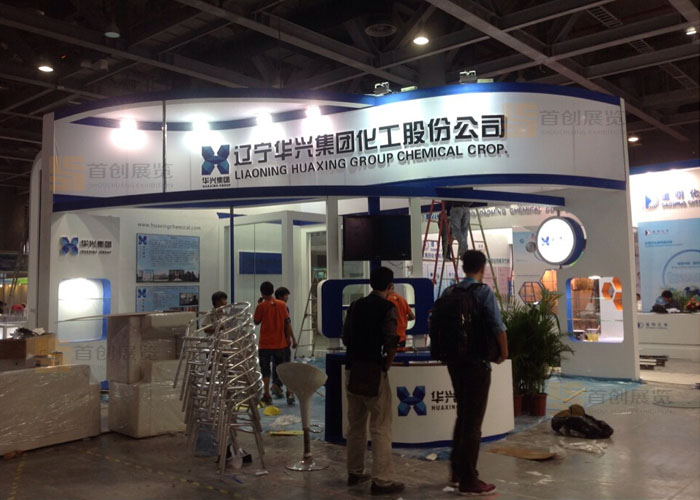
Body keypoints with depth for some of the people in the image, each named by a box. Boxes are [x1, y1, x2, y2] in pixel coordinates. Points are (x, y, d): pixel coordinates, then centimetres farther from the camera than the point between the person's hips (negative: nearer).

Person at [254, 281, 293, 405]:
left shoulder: (261, 306, -10)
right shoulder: (282, 305, -1)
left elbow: (256, 321, 2)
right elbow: (287, 322, 0)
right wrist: (288, 337, 7)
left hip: (265, 344, -2)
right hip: (280, 343, 2)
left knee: (265, 370, 4)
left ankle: (267, 396, 5)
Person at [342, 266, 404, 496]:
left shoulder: (356, 305, 7)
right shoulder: (387, 307, -10)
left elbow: (345, 337, 10)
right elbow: (391, 341, -19)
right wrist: (387, 362, -5)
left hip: (353, 369, 7)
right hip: (373, 371, -6)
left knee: (355, 424, 17)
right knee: (380, 427, 0)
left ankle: (355, 472, 28)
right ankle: (382, 480, 3)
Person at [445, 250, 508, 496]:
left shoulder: (449, 293, 7)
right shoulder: (484, 292, -11)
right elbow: (497, 326, -17)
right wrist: (504, 352, -1)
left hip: (454, 361, 7)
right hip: (477, 362, -7)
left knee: (463, 415, 19)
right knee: (473, 420, 0)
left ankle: (457, 471, 28)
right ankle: (468, 481, 6)